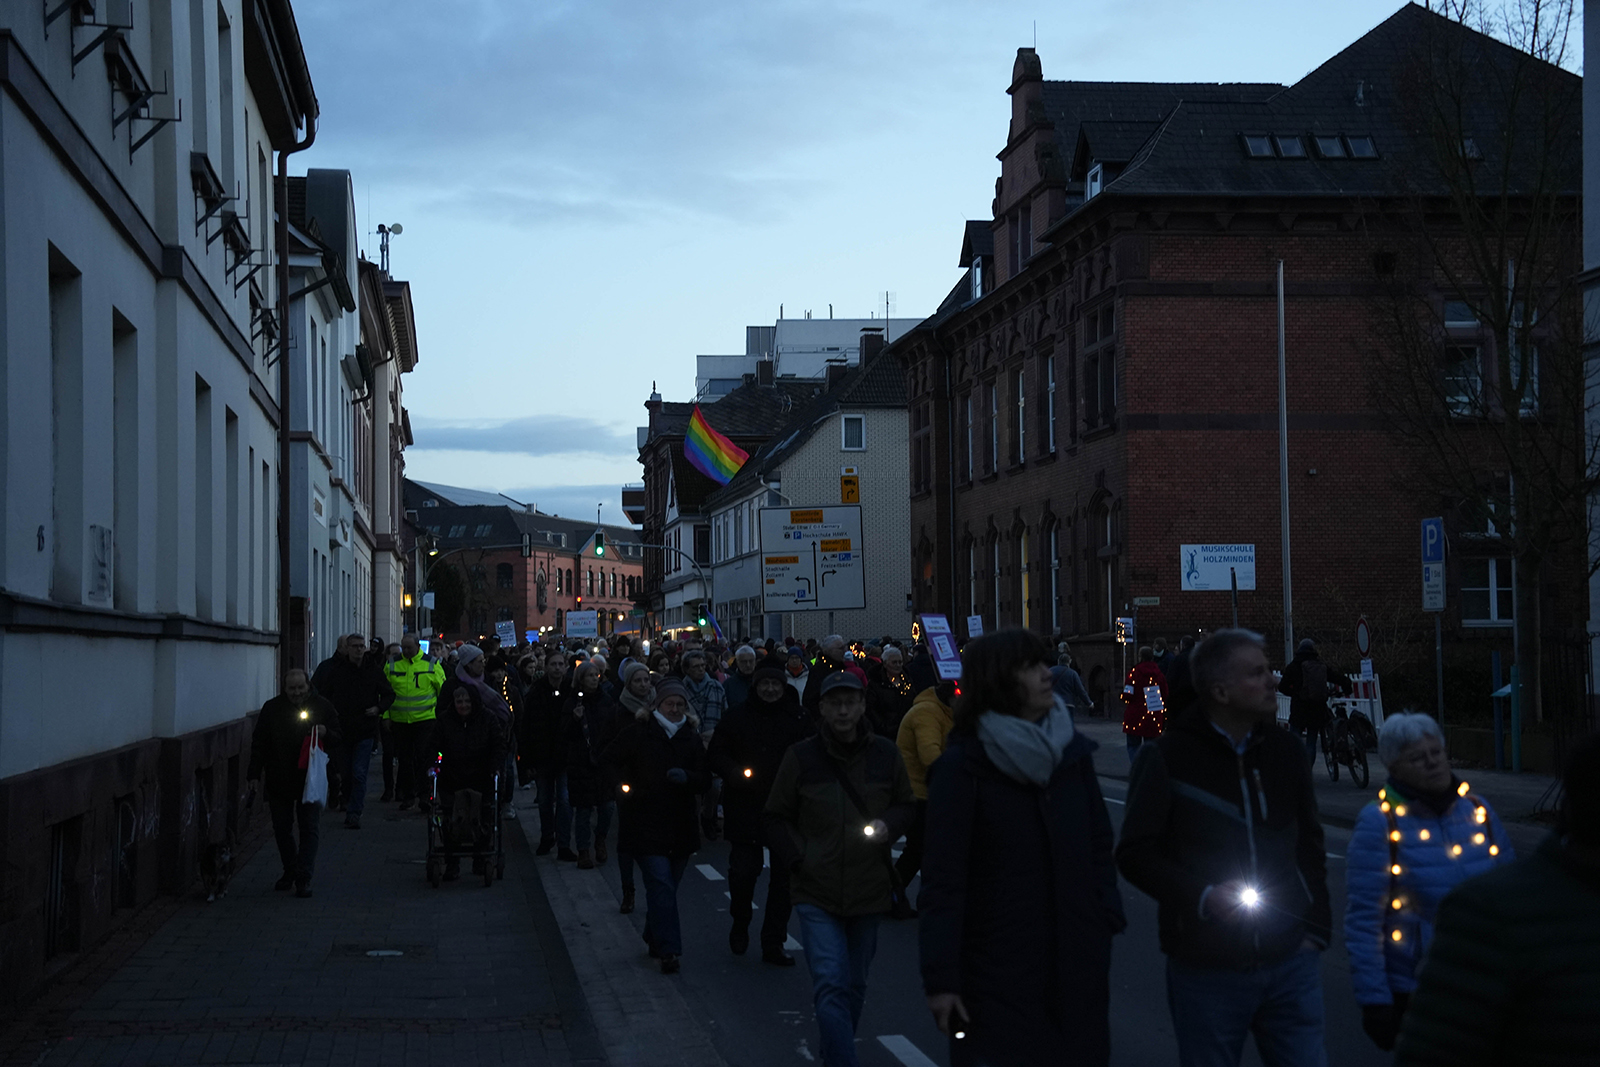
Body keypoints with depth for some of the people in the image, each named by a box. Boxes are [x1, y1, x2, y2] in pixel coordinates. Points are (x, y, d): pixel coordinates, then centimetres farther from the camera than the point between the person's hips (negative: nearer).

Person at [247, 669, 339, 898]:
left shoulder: (322, 707, 0)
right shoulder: (271, 709, 1)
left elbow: (338, 738, 8)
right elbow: (259, 742, 4)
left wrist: (325, 733, -15)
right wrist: (254, 774, 0)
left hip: (310, 780, -2)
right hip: (279, 780, 2)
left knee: (308, 828, -4)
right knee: (281, 828, 10)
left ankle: (304, 879, -3)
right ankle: (290, 871, 28)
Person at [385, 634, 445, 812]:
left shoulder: (431, 665, 0)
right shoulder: (392, 665, 5)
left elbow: (443, 690, 7)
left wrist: (442, 716, 4)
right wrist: (386, 716, 6)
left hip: (425, 719, -2)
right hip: (400, 720, 2)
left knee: (424, 757, -6)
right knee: (405, 759, 6)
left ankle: (424, 794, 3)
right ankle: (407, 796, 15)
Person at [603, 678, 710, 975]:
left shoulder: (691, 737, 8)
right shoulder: (638, 732, -1)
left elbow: (705, 780, 5)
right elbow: (610, 759, 7)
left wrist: (686, 777, -15)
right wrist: (626, 784, -4)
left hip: (680, 826, 4)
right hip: (646, 825, -4)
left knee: (667, 885, 12)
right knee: (661, 885, -13)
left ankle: (654, 938, 31)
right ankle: (668, 950, -15)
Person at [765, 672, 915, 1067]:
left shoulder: (885, 754, 1)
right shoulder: (801, 756, -3)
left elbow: (906, 805, 14)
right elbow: (777, 817, 5)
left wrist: (888, 825, -7)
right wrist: (797, 858, -8)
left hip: (868, 890, 3)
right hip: (816, 892, -3)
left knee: (853, 986, 16)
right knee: (830, 986, -14)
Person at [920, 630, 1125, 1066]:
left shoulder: (1072, 752, 6)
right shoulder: (961, 767, -8)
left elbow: (1099, 845, 13)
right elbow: (942, 879, -10)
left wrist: (1107, 919, 3)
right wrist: (941, 977, -14)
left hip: (1078, 964, 5)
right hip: (997, 968, -4)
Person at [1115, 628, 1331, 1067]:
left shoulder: (1285, 750, 9)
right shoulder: (1167, 758, -6)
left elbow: (1309, 845, 17)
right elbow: (1135, 854, -5)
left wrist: (1316, 928, 8)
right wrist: (1202, 896, -19)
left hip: (1290, 961, 3)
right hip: (1206, 968, -3)